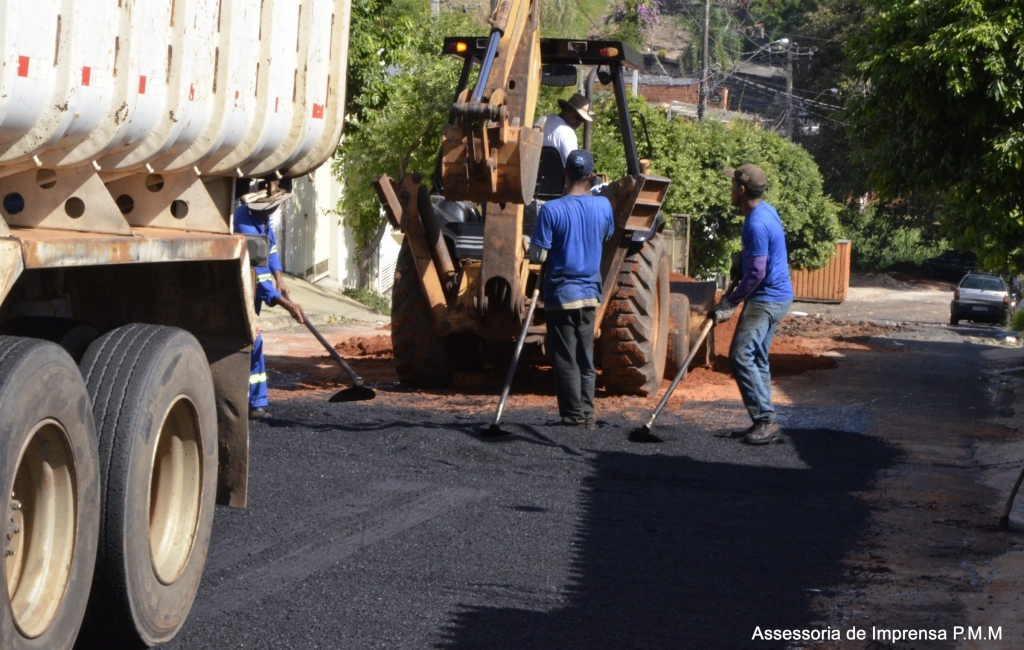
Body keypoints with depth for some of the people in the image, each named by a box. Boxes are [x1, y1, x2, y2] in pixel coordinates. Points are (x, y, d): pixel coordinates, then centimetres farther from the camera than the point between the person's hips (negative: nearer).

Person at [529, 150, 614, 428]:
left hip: (561, 295, -5)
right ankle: (587, 413, 16)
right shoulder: (603, 206, -1)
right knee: (585, 360, 14)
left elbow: (538, 255, -15)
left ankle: (574, 416, 1)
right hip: (590, 295, 5)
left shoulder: (552, 210, -15)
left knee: (565, 360, 1)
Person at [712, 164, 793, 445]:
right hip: (774, 295, 11)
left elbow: (756, 274, -23)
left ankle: (765, 420, -15)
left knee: (741, 356, -15)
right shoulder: (765, 211, 10)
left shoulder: (757, 224, -22)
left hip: (767, 299, -11)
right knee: (756, 358, 13)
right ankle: (764, 421, 16)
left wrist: (729, 303, -15)